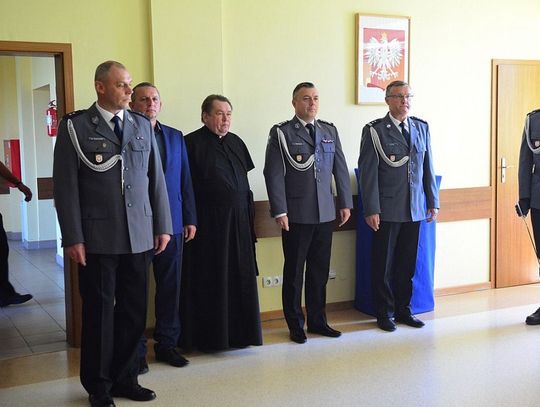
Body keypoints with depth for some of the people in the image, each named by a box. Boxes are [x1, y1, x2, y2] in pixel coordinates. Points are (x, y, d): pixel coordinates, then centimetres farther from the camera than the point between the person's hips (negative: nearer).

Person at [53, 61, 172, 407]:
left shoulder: (143, 126, 10)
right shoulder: (76, 126, -2)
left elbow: (156, 179, 12)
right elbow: (66, 185, -5)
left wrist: (163, 225, 8)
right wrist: (73, 238, -10)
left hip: (140, 236, 4)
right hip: (97, 237, -4)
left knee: (134, 311, 9)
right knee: (99, 312, 6)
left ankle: (125, 379, 25)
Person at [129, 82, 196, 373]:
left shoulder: (175, 137, 12)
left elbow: (185, 180, 12)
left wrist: (190, 219, 8)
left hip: (171, 224, 4)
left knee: (170, 286, 10)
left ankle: (166, 343, 22)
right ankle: (136, 349, 15)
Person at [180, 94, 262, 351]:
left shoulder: (236, 142, 11)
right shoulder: (192, 143, -8)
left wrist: (247, 213, 10)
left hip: (238, 222, 6)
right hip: (207, 222, -6)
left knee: (239, 279, 11)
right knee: (209, 281, 3)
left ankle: (238, 331, 24)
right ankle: (209, 336, 14)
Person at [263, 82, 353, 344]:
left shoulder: (330, 131, 11)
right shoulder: (281, 133, -4)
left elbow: (340, 169, 12)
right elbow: (274, 174, -8)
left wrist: (345, 203, 8)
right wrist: (280, 211, -12)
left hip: (326, 214, 4)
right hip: (296, 215, -4)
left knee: (320, 271, 11)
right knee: (294, 271, 6)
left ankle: (317, 320, 25)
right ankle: (295, 325, 18)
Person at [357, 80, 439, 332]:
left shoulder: (421, 128, 10)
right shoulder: (374, 131, -5)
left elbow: (428, 167, 12)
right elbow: (368, 172, -8)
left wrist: (433, 202, 9)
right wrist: (371, 210, -12)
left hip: (415, 209, 4)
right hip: (387, 210, -4)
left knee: (407, 263, 11)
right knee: (383, 264, 5)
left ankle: (403, 309, 24)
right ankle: (385, 313, 17)